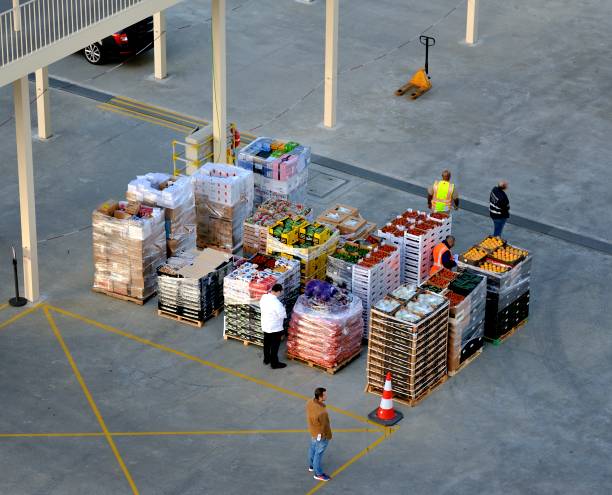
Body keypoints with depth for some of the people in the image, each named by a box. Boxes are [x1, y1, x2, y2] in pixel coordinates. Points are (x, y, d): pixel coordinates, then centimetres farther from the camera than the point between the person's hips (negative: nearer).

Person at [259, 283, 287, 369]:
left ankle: (266, 359, 40)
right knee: (274, 346, 8)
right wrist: (283, 309, -4)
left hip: (265, 325, 8)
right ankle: (274, 363, 19)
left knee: (267, 343, 24)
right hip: (275, 327, -8)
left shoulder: (264, 297, -8)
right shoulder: (276, 303, -32)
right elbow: (282, 315, -24)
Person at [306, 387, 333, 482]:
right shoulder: (321, 412, -41)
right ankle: (318, 474, 33)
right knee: (319, 453, 13)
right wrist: (328, 436, -7)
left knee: (313, 448, 29)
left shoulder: (309, 402, -18)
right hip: (321, 435, -8)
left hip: (313, 431, 8)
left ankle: (312, 466, 53)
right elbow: (325, 426, -25)